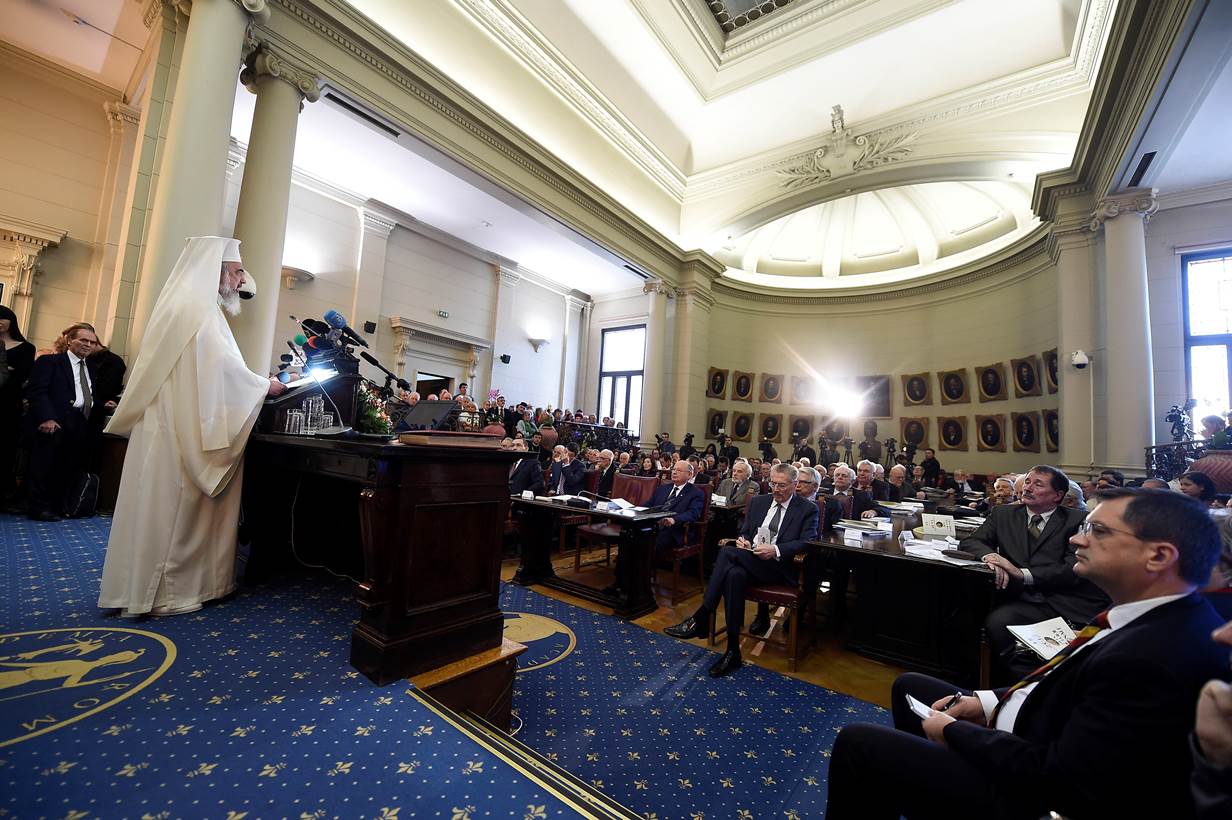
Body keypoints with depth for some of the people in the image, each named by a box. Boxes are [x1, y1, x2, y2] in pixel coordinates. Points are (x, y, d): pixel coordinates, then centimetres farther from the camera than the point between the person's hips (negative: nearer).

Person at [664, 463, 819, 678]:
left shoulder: (808, 509, 4)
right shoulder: (758, 502, 18)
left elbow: (808, 542, -7)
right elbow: (744, 531, 21)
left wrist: (775, 550, -22)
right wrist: (742, 539, -4)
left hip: (779, 567, -4)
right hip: (750, 560, 5)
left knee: (728, 552, -30)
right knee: (734, 574, -34)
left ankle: (700, 619, -22)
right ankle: (733, 651, -24)